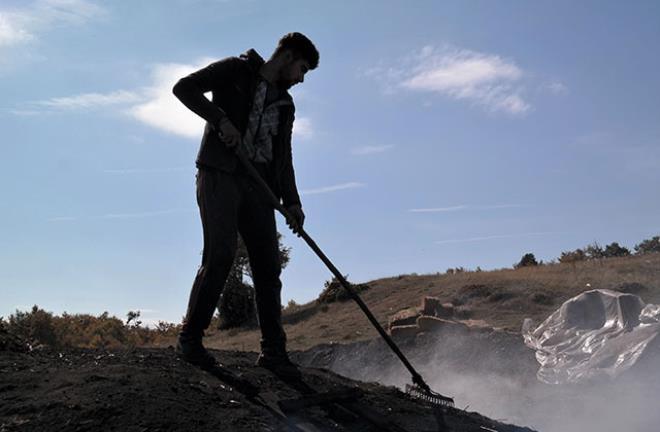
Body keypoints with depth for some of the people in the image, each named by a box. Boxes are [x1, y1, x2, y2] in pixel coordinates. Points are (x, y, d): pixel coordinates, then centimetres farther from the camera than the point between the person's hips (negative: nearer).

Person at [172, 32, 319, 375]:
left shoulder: (285, 105, 22)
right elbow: (185, 87, -2)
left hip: (258, 186, 6)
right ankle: (190, 338, -4)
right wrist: (220, 119, -15)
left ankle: (273, 351, 7)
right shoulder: (236, 70, 6)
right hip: (220, 175, -6)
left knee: (268, 266, 0)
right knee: (220, 255, -17)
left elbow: (283, 157, 19)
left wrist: (292, 201, 7)